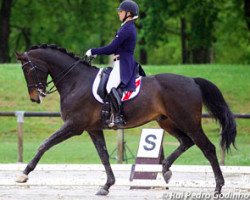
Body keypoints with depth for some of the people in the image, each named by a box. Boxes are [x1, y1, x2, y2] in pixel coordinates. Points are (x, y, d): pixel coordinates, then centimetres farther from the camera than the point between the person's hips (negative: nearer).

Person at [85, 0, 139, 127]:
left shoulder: (126, 29, -16)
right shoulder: (129, 28, 17)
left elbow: (111, 48, -19)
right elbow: (115, 49, 22)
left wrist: (93, 52, -9)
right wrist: (97, 53, 16)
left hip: (123, 64, -11)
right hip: (122, 63, 11)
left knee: (111, 86, -27)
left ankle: (118, 118, -29)